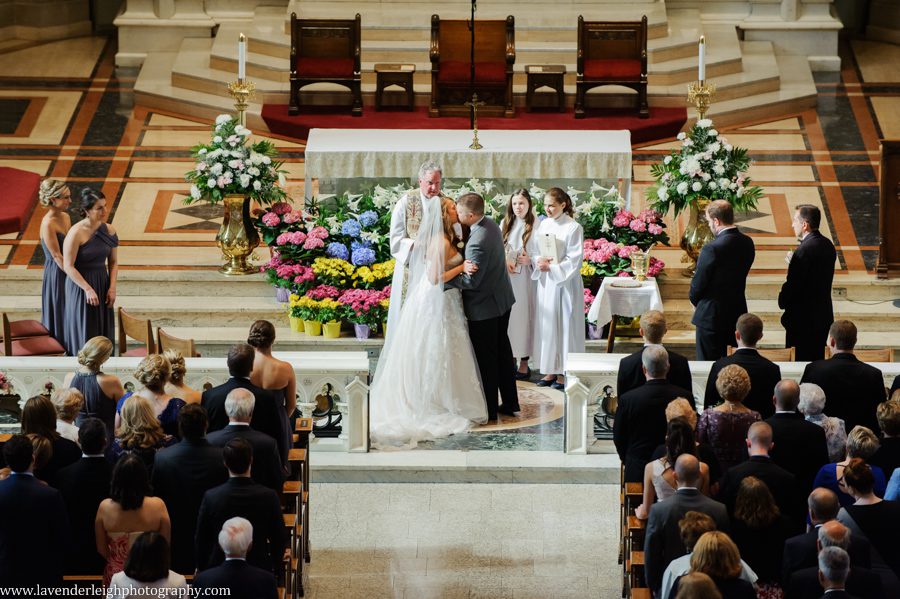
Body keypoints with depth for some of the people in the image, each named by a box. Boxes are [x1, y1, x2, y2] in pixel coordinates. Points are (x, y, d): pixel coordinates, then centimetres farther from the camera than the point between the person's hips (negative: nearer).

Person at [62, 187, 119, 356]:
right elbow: (68, 266, -17)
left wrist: (112, 287, -4)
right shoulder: (76, 233, -18)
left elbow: (113, 262, 8)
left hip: (102, 284, 5)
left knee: (104, 331, 9)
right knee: (85, 334, 3)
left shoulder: (109, 231, -1)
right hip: (80, 285, -5)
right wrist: (88, 289, -20)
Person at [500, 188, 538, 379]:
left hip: (524, 278, -4)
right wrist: (506, 263, -9)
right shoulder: (505, 224, 10)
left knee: (523, 316, -1)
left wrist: (529, 259, -21)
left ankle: (524, 362, 5)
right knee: (507, 317, 5)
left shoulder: (534, 226, -4)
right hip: (505, 277, 4)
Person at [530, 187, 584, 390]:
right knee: (546, 325, 9)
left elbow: (574, 260, -13)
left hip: (565, 283, -6)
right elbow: (536, 251, 12)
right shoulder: (544, 224, 7)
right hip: (545, 282, 6)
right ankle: (551, 370, 18)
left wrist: (551, 267, -19)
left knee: (564, 325, 0)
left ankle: (564, 372, 6)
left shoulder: (573, 228, -11)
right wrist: (539, 261, -10)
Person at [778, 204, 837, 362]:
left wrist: (783, 302, -2)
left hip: (803, 318, -9)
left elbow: (792, 285, -20)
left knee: (801, 361, -1)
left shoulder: (804, 250, -21)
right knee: (817, 360, 16)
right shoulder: (827, 245, 6)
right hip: (823, 315, 9)